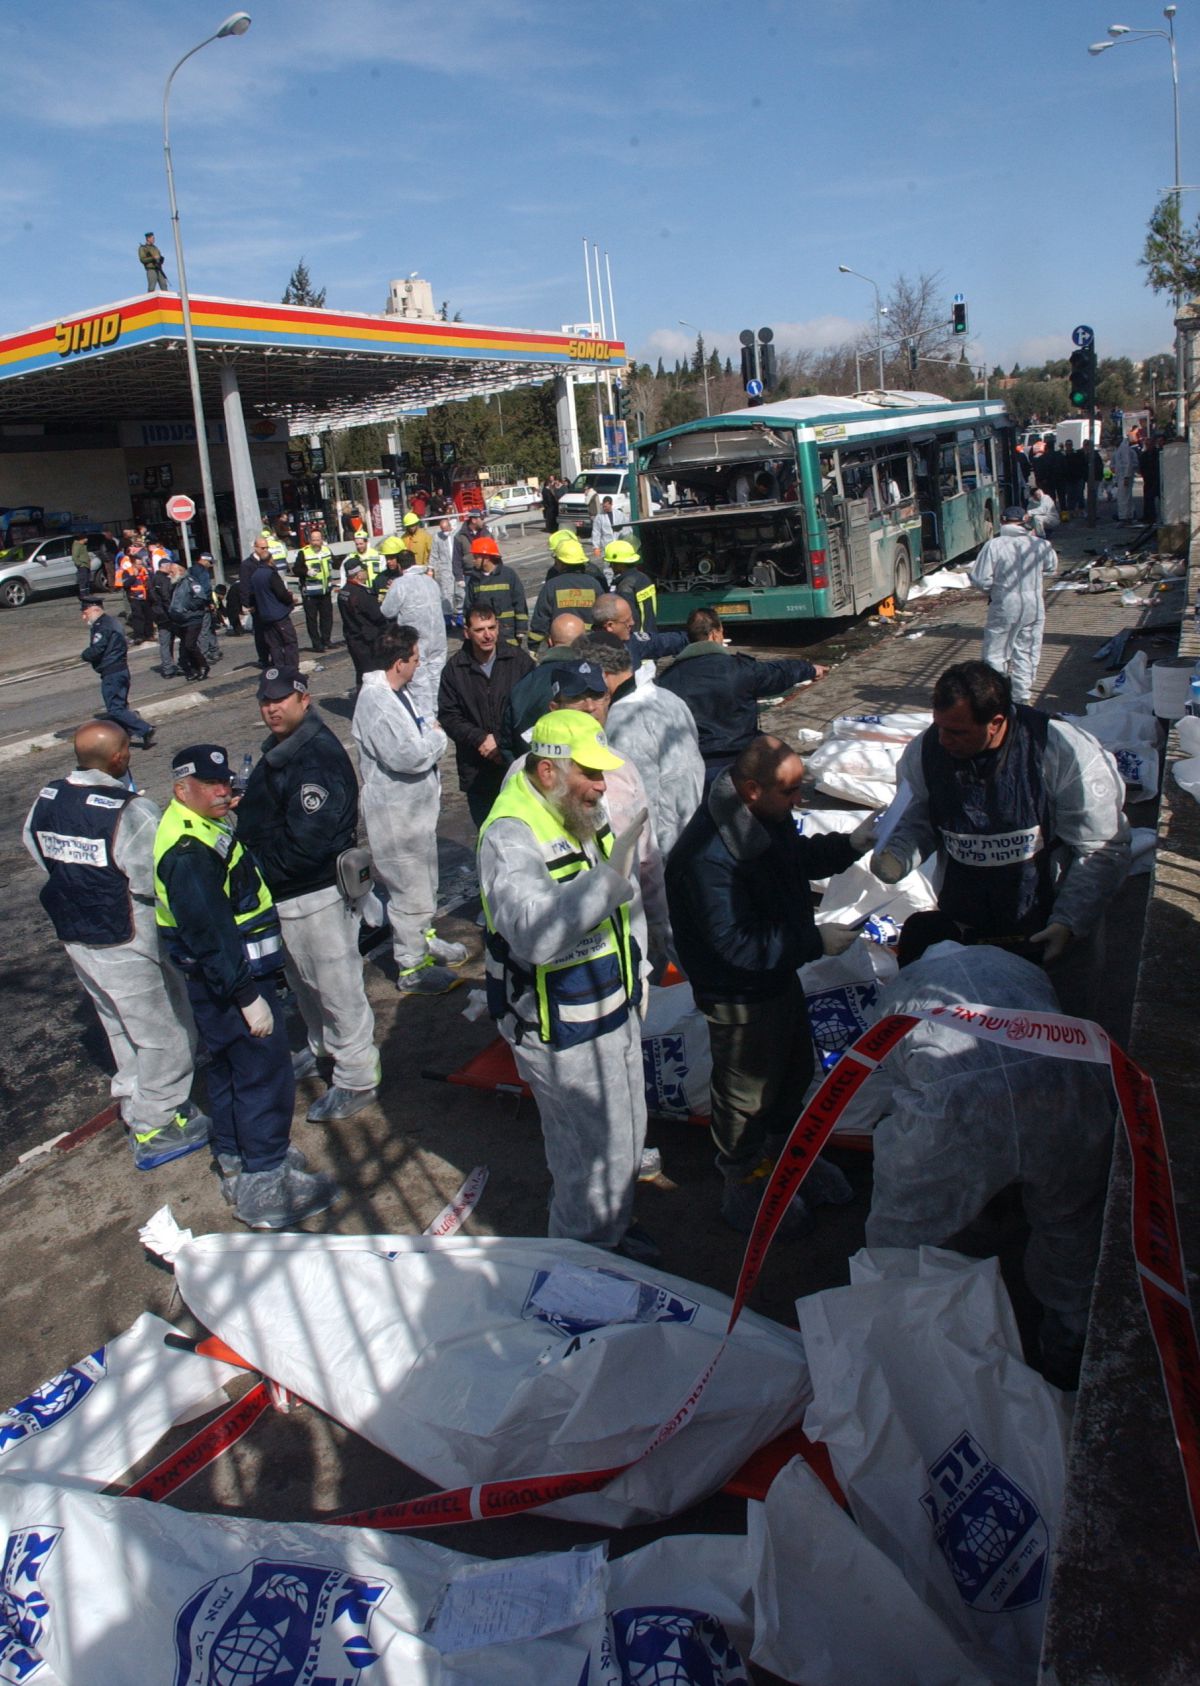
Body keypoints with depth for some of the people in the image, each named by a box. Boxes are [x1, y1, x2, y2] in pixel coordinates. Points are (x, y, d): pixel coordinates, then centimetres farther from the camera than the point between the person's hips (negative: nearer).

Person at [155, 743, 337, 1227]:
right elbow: (210, 935, -28)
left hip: (218, 980, 11)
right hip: (231, 983, -11)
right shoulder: (189, 852, -27)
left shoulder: (199, 827, 8)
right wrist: (248, 997, -25)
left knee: (229, 1069, 22)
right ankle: (265, 1186, 10)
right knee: (265, 1075, -1)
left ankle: (237, 1163, 39)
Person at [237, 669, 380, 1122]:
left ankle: (356, 1080, 16)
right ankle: (323, 1047, 47)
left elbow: (305, 842, -28)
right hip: (284, 893, 11)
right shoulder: (280, 749, 9)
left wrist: (259, 870, -17)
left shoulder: (318, 760, -25)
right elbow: (260, 819, 20)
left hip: (316, 894, -10)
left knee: (337, 987, 3)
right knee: (303, 982, 26)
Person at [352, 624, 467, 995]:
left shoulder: (397, 692, 8)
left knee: (425, 882, 25)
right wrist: (437, 736, -14)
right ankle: (411, 969, 16)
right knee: (410, 891, 2)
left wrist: (430, 735, 2)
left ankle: (424, 939, 45)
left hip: (417, 804, 10)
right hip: (395, 813, -10)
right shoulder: (375, 702, -25)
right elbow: (408, 756, -30)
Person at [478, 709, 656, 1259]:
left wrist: (636, 980, 21)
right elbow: (533, 933, -45)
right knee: (596, 1156, 3)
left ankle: (614, 1229, 49)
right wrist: (609, 878, -49)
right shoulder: (511, 835, -27)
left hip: (614, 1011, 9)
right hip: (564, 1033, -9)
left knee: (624, 1135, 25)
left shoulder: (580, 812, 1)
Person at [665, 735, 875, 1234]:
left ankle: (785, 1156, 54)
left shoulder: (768, 815, -7)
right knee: (747, 1095, 13)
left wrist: (851, 843, -5)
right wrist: (816, 941, -26)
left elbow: (801, 856, 13)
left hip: (781, 976, 9)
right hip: (740, 997, -9)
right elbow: (737, 945, -33)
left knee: (794, 1072, 28)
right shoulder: (710, 856, -36)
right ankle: (744, 1193, 37)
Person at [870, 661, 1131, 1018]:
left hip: (1052, 933, -2)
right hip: (963, 933, 3)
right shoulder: (924, 752, -13)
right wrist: (896, 856, -18)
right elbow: (917, 823, 3)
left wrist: (1068, 924, -19)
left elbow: (1102, 850, -15)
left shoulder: (1068, 755, -23)